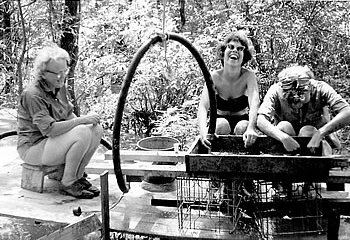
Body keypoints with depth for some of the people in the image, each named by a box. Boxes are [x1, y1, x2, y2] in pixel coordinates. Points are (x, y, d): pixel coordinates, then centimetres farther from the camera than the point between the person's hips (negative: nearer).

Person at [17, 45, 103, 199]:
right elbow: (48, 129, -30)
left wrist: (87, 121, -9)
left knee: (96, 129, -9)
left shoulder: (59, 86, 4)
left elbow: (68, 114, 12)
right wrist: (82, 120, -28)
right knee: (82, 134, -29)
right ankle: (67, 185, -12)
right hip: (33, 147, -8)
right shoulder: (33, 94, -23)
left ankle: (78, 176, 4)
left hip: (55, 139, 8)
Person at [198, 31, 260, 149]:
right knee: (222, 124, -32)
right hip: (220, 120, 0)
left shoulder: (248, 76, -17)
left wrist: (251, 128, -53)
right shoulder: (214, 77, -17)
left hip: (242, 120, 0)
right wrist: (203, 131, -49)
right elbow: (203, 107, -29)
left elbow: (254, 104, -33)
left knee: (242, 127, -32)